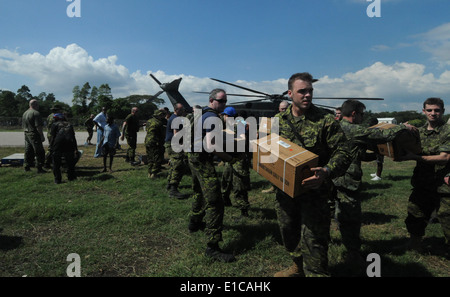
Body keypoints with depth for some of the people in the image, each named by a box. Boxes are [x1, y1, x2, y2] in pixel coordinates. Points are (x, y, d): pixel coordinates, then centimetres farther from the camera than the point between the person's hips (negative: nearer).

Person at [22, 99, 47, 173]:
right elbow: (38, 126, -19)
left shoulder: (25, 113, 16)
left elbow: (23, 126, 21)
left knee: (28, 152, 16)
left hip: (26, 135, 9)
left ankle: (26, 167, 21)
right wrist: (42, 136, -15)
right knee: (39, 152, -5)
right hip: (34, 135, -9)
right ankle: (39, 168, -6)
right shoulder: (36, 113, -14)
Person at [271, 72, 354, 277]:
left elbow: (344, 152, -11)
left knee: (312, 239, -4)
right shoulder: (278, 120, 4)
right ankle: (299, 268, 47)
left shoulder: (326, 120, -10)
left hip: (313, 190, -5)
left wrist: (327, 172, -28)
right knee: (289, 233, 21)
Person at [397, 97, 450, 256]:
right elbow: (411, 151, 13)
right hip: (422, 183, 6)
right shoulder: (419, 131, 8)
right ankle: (415, 243, 37)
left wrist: (415, 157, -23)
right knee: (415, 214, 17)